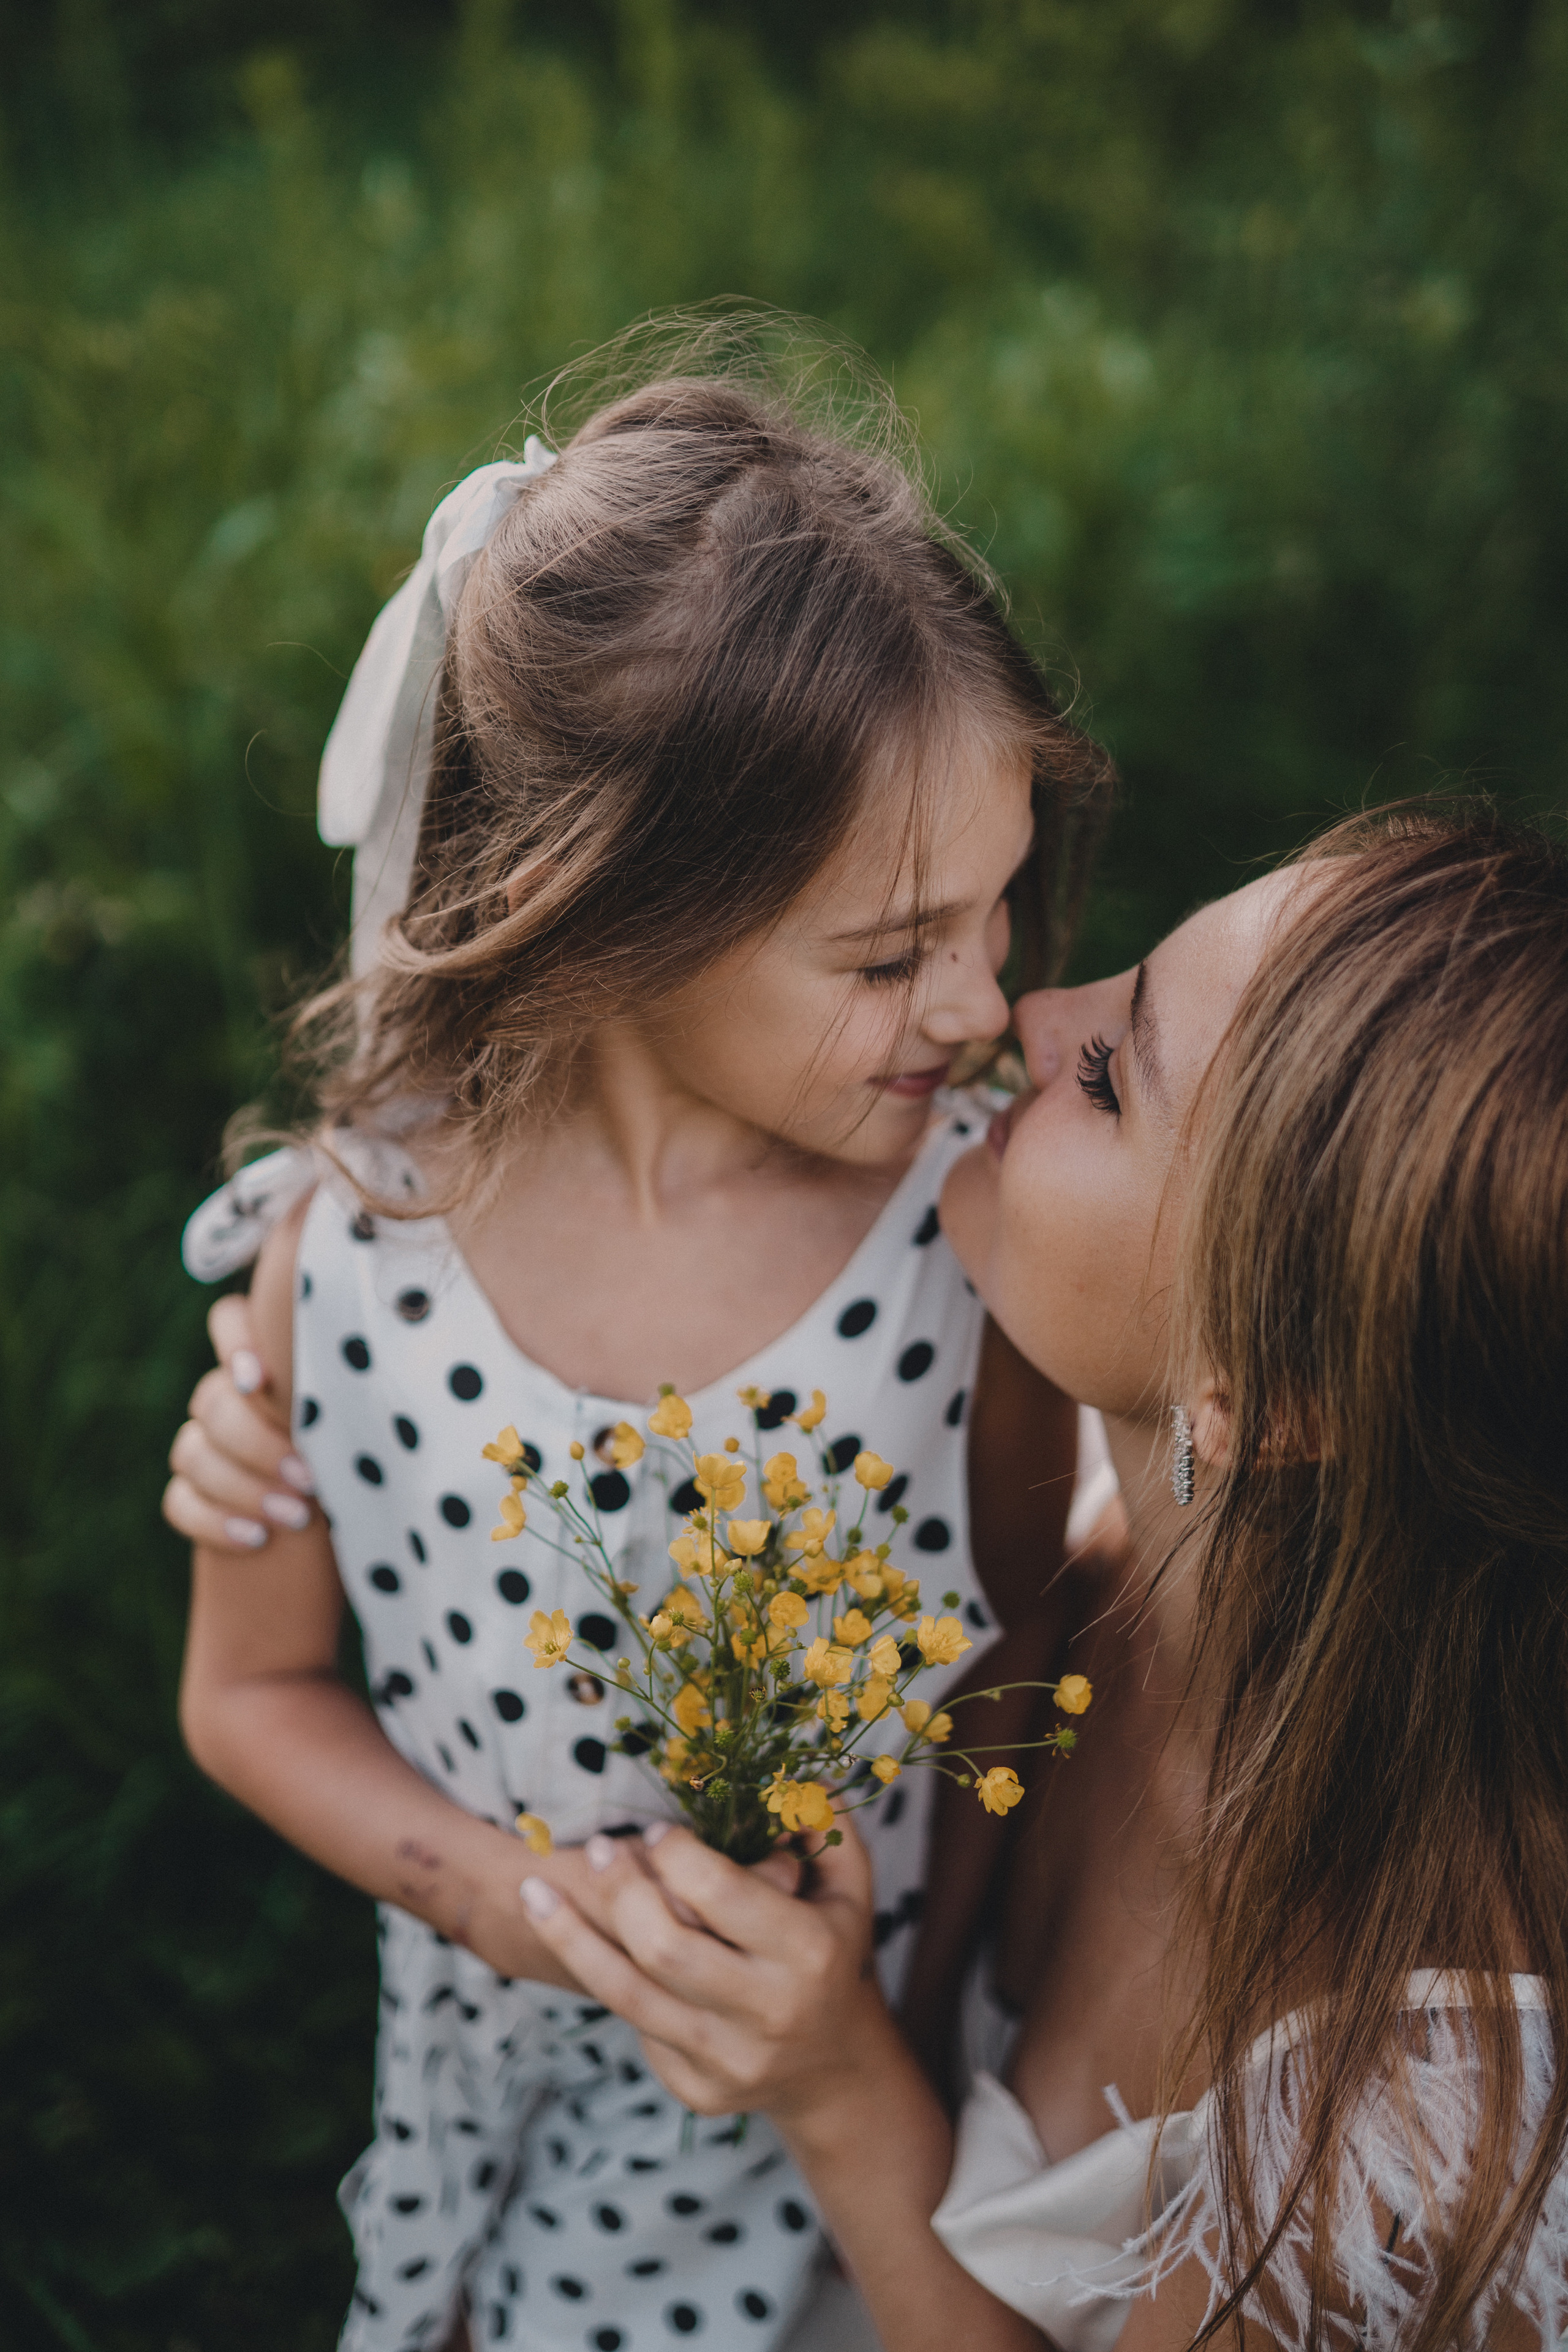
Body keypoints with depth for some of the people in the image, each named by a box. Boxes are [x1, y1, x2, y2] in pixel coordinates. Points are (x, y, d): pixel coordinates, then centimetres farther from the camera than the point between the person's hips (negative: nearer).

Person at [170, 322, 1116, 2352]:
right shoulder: (349, 1250, -21)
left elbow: (1026, 1617, -6)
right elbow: (253, 1690, -6)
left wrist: (925, 1942, -11)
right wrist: (517, 1894, -18)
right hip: (500, 2019, 1)